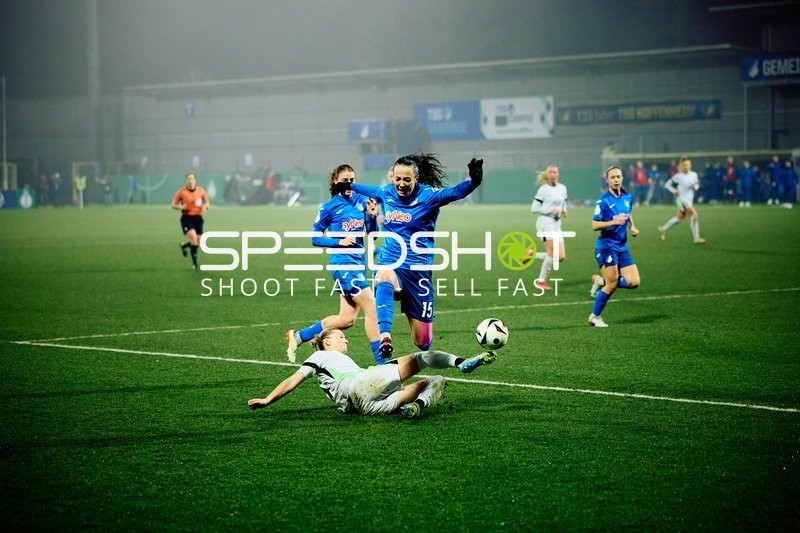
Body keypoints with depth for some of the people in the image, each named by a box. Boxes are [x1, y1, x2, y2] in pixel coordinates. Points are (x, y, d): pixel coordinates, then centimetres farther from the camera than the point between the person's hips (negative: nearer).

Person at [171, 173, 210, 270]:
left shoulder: (201, 190, 1)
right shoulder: (181, 191, -5)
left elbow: (207, 202, 12)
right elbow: (173, 205, 2)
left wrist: (205, 206, -11)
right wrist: (180, 206, -19)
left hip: (197, 217, 3)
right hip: (186, 217, -3)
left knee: (197, 243, 5)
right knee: (193, 238, -22)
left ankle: (183, 246, 39)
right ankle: (195, 262, -10)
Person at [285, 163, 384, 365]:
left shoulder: (361, 201, 9)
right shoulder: (329, 207, -5)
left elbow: (372, 233, 10)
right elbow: (316, 238, -1)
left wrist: (372, 216, -9)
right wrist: (340, 241, -14)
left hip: (358, 262, 7)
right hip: (343, 263, -7)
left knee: (347, 319, 8)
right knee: (371, 308, -13)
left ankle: (299, 336, 23)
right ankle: (381, 361, -6)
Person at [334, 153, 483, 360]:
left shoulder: (428, 195, -8)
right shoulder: (386, 193, 4)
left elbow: (455, 192, -26)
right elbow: (369, 190, 28)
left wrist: (473, 181, -45)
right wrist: (349, 186, 40)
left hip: (417, 269, -2)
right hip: (389, 263, 2)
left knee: (423, 341, 0)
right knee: (384, 279, -40)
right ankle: (385, 337, -54)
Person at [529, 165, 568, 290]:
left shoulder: (562, 188, 13)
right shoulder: (543, 189, -5)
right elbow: (533, 208, -6)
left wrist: (564, 211, 3)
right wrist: (550, 210, -15)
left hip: (557, 224, 7)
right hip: (545, 222, -7)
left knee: (561, 256, -3)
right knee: (553, 253, -16)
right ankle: (541, 281, -3)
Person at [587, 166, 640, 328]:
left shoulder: (628, 198, 8)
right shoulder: (603, 201, -10)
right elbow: (595, 225, -13)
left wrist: (632, 227, 8)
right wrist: (613, 222, -26)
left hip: (622, 247, 6)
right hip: (606, 246, -6)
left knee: (633, 282, -6)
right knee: (612, 284, -10)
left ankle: (601, 281, 16)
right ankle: (594, 317, 7)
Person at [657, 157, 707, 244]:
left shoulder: (694, 174, 4)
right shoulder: (678, 176, -9)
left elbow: (697, 185, 16)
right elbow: (667, 184, -2)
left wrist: (695, 186, -7)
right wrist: (674, 191, -15)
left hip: (690, 200, 7)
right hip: (682, 199, -7)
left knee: (679, 217, 17)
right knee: (694, 215, -19)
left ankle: (663, 229, 37)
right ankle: (696, 238, -15)